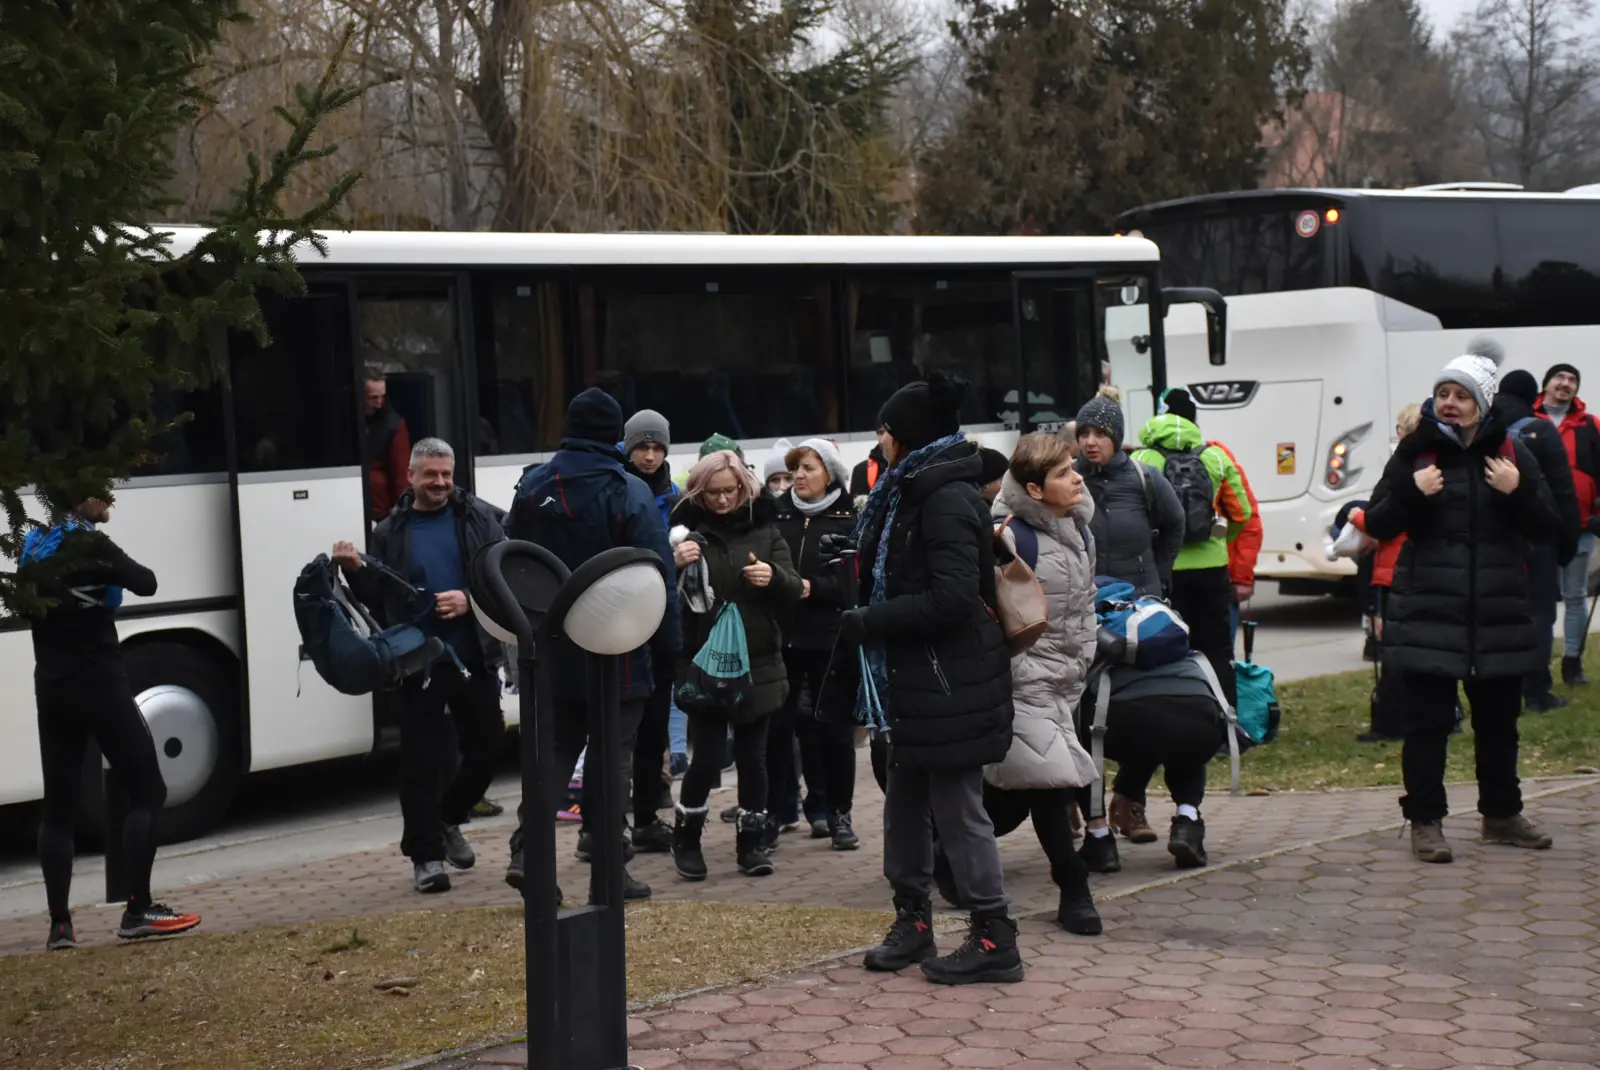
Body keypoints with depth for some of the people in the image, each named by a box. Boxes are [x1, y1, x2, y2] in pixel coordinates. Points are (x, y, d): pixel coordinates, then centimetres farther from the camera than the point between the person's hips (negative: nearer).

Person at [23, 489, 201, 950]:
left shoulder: (34, 547, 9)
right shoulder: (89, 545, -14)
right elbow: (146, 583, -15)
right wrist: (115, 569, 3)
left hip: (52, 687, 7)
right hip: (98, 683, -7)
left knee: (58, 805, 9)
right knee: (147, 791, 1)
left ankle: (59, 925, 7)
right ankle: (138, 911, -5)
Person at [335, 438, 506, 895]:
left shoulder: (477, 517, 4)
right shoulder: (390, 532, 6)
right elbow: (380, 600, 6)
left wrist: (470, 600, -17)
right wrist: (354, 572, -10)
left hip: (475, 658, 1)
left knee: (487, 745, 9)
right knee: (423, 759, -1)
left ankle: (448, 819, 35)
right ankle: (425, 854, 7)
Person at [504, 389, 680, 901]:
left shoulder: (532, 486, 4)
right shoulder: (629, 494, -12)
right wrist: (667, 648, -5)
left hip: (550, 650, 4)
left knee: (555, 749, 13)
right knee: (611, 754, 4)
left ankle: (527, 851, -1)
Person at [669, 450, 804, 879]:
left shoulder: (764, 528, 5)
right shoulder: (687, 528, -3)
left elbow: (793, 592, 4)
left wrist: (774, 577, -18)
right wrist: (675, 566, -27)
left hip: (758, 663, 3)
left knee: (752, 757, 8)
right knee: (707, 758, -3)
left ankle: (752, 842, 20)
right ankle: (686, 838, 18)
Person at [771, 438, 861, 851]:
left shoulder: (850, 520, -1)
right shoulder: (776, 514, 6)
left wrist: (813, 588, -21)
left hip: (831, 639, -2)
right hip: (780, 635, 2)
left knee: (835, 727, 6)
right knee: (775, 726, 3)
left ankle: (839, 814, 16)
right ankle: (770, 812, 13)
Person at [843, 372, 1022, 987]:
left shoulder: (947, 501, -16)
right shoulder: (912, 494, 15)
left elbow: (952, 598, -24)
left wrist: (868, 624, -19)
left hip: (951, 681, -10)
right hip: (915, 680, 10)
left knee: (957, 808, -5)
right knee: (905, 802, 15)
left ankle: (994, 939, 2)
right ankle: (912, 920, 26)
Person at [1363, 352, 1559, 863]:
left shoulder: (1510, 454, 5)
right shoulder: (1415, 452, 0)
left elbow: (1549, 526, 3)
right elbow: (1377, 524, -1)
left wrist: (1518, 492, -16)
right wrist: (1411, 492, -19)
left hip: (1498, 615, 2)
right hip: (1428, 612, -2)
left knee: (1498, 720, 13)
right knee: (1427, 721, -2)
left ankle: (1501, 814, 27)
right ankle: (1425, 821, 5)